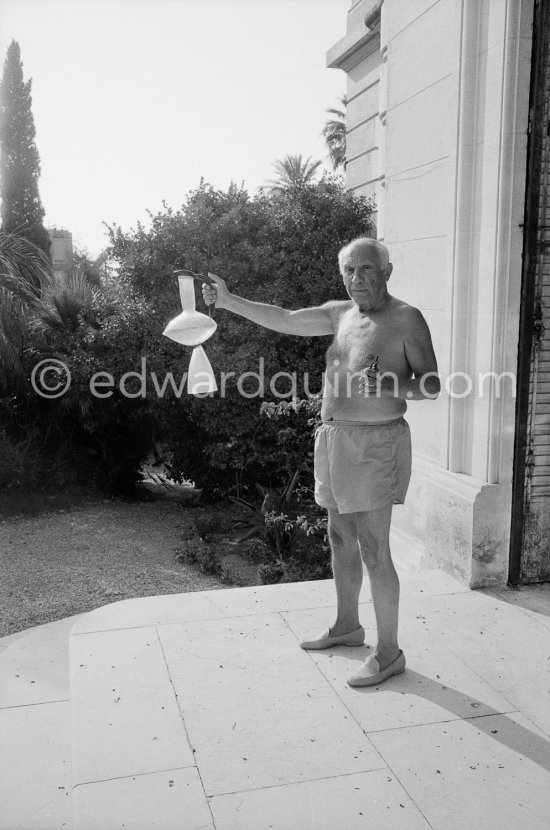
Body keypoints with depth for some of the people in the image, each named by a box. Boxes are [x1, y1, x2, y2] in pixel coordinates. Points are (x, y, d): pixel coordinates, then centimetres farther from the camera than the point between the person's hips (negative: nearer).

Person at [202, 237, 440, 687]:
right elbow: (283, 320, 10)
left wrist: (387, 385, -27)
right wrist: (227, 300, 3)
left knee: (373, 550, -4)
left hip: (375, 444, -7)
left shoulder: (406, 319, -9)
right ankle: (347, 626, 36)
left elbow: (432, 385, -10)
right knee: (341, 539, 17)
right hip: (335, 439, 8)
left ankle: (389, 652, 10)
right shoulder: (341, 313, 11)